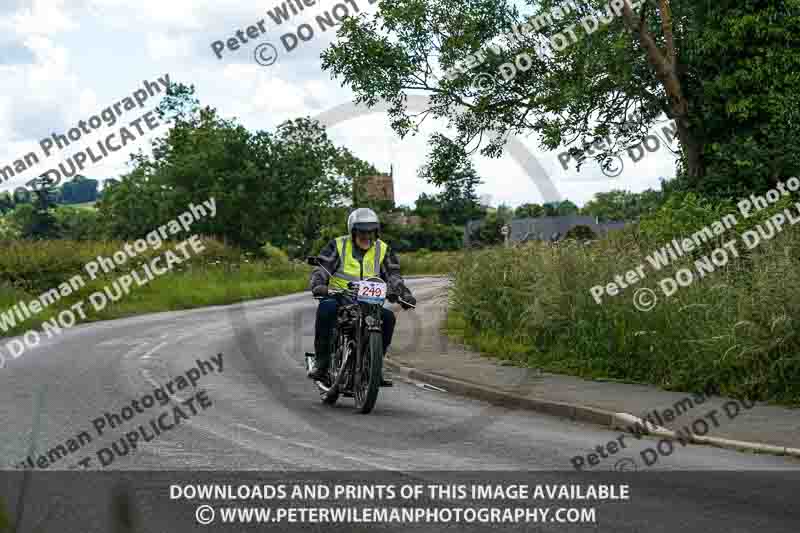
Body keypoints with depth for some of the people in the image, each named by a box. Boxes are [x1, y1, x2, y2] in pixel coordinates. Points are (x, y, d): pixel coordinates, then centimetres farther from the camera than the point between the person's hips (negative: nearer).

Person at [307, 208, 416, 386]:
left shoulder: (383, 250, 10)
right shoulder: (338, 246, 1)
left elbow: (393, 276, 6)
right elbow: (320, 270, -6)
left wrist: (404, 293, -12)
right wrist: (318, 285, -28)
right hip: (338, 297, -3)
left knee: (388, 317, -23)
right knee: (326, 309, -36)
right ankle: (321, 362, -28)